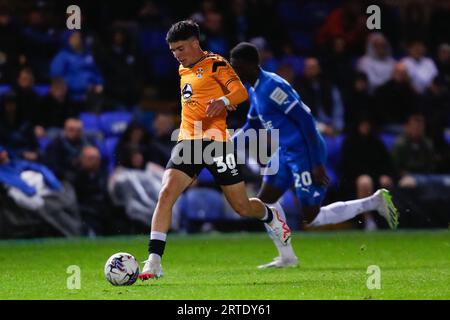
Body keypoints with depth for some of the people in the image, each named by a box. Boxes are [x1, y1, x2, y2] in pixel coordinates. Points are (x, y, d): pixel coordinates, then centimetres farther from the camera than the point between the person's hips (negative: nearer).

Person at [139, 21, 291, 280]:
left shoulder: (215, 64, -5)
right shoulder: (184, 70, 17)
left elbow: (241, 92, -18)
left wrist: (224, 101, -36)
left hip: (216, 142, -5)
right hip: (188, 142, 6)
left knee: (243, 207, 4)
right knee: (166, 193, -17)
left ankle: (272, 218, 40)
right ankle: (154, 262, -21)